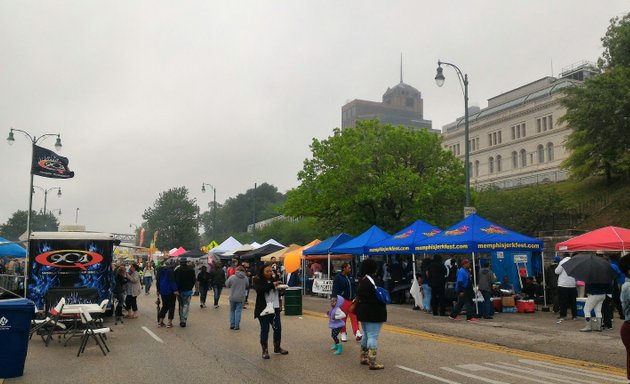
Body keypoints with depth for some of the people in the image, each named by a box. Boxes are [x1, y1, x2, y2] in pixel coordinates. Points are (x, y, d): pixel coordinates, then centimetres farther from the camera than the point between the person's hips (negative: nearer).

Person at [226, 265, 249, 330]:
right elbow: (247, 286, 8)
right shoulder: (245, 278, -6)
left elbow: (227, 285, -1)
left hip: (232, 297, 0)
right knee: (238, 311, 6)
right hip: (241, 298, 0)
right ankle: (237, 325, 4)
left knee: (232, 310, 15)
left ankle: (232, 325, 16)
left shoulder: (232, 277, -12)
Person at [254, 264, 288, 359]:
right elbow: (260, 290, -26)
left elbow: (278, 292, 22)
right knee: (265, 329, 2)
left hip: (275, 308, 5)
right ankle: (265, 350, 13)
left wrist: (281, 288, 1)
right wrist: (272, 285, -29)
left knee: (278, 328, 8)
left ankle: (277, 347, 27)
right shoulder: (257, 280, -5)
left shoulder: (273, 279, 9)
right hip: (263, 309, -5)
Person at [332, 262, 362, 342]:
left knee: (354, 317, -3)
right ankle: (343, 333, 16)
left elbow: (354, 287, 16)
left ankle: (357, 332, -7)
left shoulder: (350, 276, 11)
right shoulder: (338, 278, -7)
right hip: (343, 300, -5)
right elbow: (335, 290, -8)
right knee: (343, 318, 4)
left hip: (352, 300, 5)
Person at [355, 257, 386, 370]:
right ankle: (372, 362, -6)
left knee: (366, 335, 20)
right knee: (373, 336, -7)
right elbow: (377, 297, -23)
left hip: (363, 312, 10)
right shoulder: (370, 281, -20)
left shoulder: (362, 281, 11)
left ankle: (364, 358, 29)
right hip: (373, 313, -10)